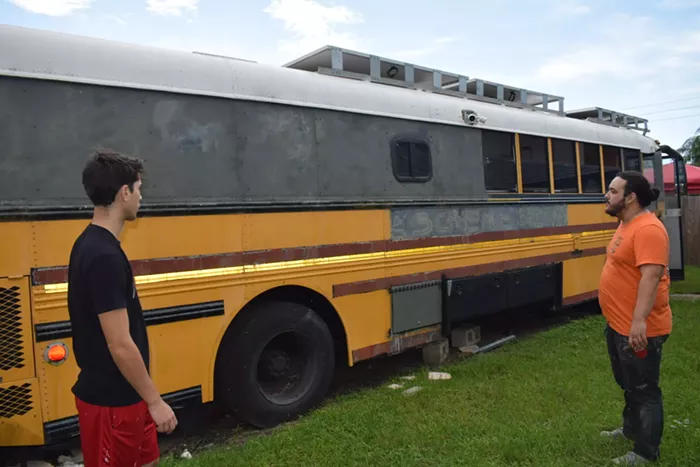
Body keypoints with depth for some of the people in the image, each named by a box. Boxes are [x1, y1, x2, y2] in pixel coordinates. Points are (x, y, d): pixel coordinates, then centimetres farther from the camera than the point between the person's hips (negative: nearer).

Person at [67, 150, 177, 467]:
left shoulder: (89, 243, 5)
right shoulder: (105, 256, -26)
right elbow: (120, 345, -26)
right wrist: (155, 401, -17)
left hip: (118, 391, 9)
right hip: (111, 399, -9)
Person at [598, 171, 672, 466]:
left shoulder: (648, 229, -22)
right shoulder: (626, 225, 11)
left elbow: (651, 276, -30)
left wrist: (639, 320, -35)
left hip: (638, 330, -10)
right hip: (619, 325, 10)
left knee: (644, 391, 6)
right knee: (628, 384, 25)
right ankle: (631, 429, 44)